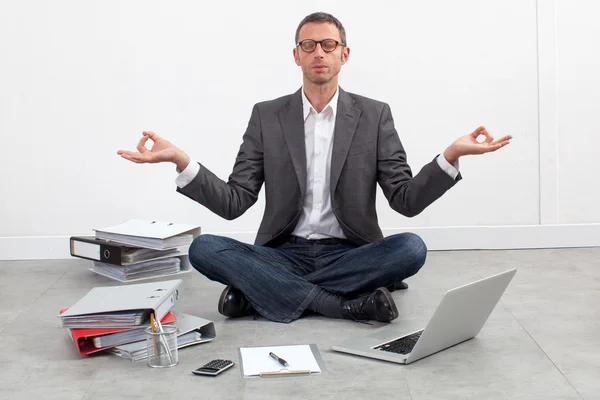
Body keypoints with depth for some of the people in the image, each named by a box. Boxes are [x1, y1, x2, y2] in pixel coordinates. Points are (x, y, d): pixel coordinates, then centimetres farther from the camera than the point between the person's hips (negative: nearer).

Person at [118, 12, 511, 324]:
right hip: (283, 254, 1)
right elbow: (234, 203, -2)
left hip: (350, 254, 0)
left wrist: (451, 155, -21)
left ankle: (257, 293, -23)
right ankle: (350, 303, -26)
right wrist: (181, 161, -18)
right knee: (203, 248, -24)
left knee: (411, 248, -30)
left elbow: (406, 200, -4)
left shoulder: (374, 115, 3)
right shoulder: (267, 116, 4)